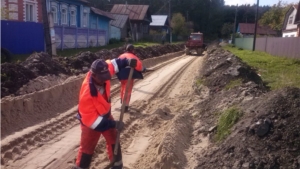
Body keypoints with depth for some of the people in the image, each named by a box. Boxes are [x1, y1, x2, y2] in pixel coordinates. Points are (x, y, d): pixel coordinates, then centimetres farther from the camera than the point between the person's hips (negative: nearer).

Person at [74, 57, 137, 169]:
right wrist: (113, 124, -36)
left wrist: (127, 62, -25)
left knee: (114, 140, 18)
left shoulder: (100, 74, -24)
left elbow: (112, 64, -5)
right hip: (90, 122, -6)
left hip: (105, 115, 7)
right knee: (87, 148, 10)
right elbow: (90, 119, -34)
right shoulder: (87, 94, -40)